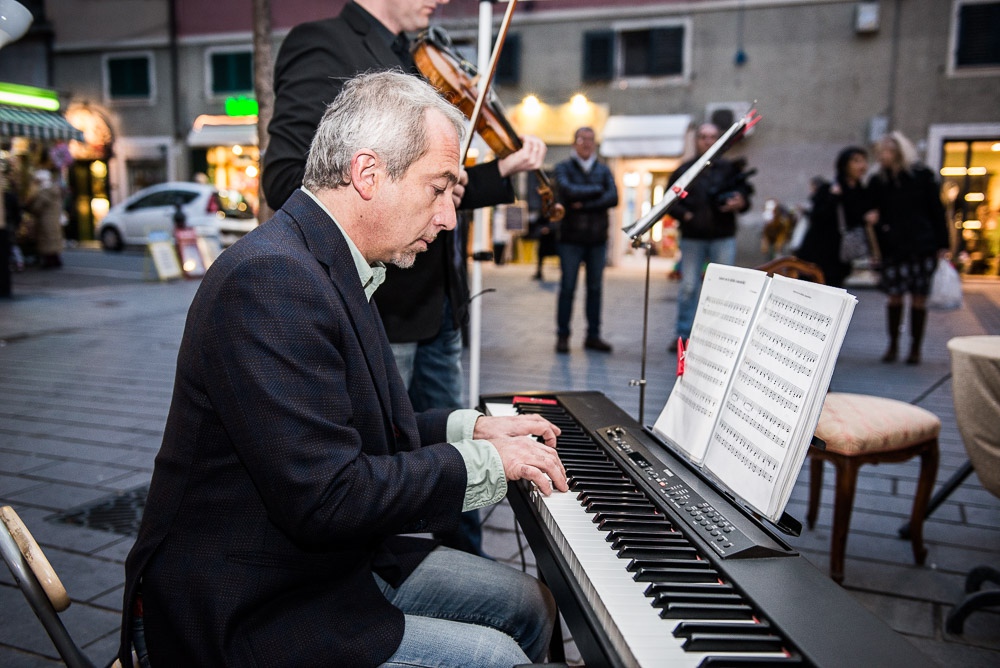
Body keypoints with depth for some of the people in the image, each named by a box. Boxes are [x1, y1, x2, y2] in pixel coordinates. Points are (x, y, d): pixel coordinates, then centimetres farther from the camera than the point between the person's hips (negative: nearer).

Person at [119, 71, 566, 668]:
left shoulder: (329, 268, 6)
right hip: (245, 617, -9)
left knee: (530, 606, 10)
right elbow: (327, 497, -31)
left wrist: (469, 428, 5)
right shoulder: (272, 277, -27)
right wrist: (481, 462, -19)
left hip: (340, 561, 10)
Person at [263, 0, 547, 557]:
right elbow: (287, 179, -20)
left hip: (439, 310, 9)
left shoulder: (413, 66, 18)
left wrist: (505, 171, 11)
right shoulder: (324, 46, -8)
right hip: (379, 316, -9)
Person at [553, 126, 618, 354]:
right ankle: (562, 335, 6)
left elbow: (613, 197, -4)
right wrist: (597, 190, -6)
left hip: (597, 238, 3)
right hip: (571, 238, -3)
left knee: (595, 288, 6)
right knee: (568, 287, -1)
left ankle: (593, 335, 14)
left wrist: (584, 204, -13)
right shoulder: (564, 168, 4)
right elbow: (568, 191, -16)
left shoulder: (603, 170, 12)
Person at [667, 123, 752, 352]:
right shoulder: (683, 170, 8)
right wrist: (684, 215, -9)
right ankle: (683, 335, 11)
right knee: (688, 287, 3)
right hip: (692, 238, 0)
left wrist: (740, 203, -12)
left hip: (723, 238, 0)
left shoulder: (730, 168, 8)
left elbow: (745, 192, 11)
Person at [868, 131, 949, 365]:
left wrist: (942, 245, -3)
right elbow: (875, 212, 16)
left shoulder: (923, 176, 2)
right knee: (894, 296, 1)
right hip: (892, 248, 2)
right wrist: (874, 219, -7)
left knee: (919, 298, 1)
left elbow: (937, 211, 2)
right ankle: (893, 345, 14)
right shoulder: (878, 181, 8)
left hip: (922, 246, -2)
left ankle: (915, 348, 11)